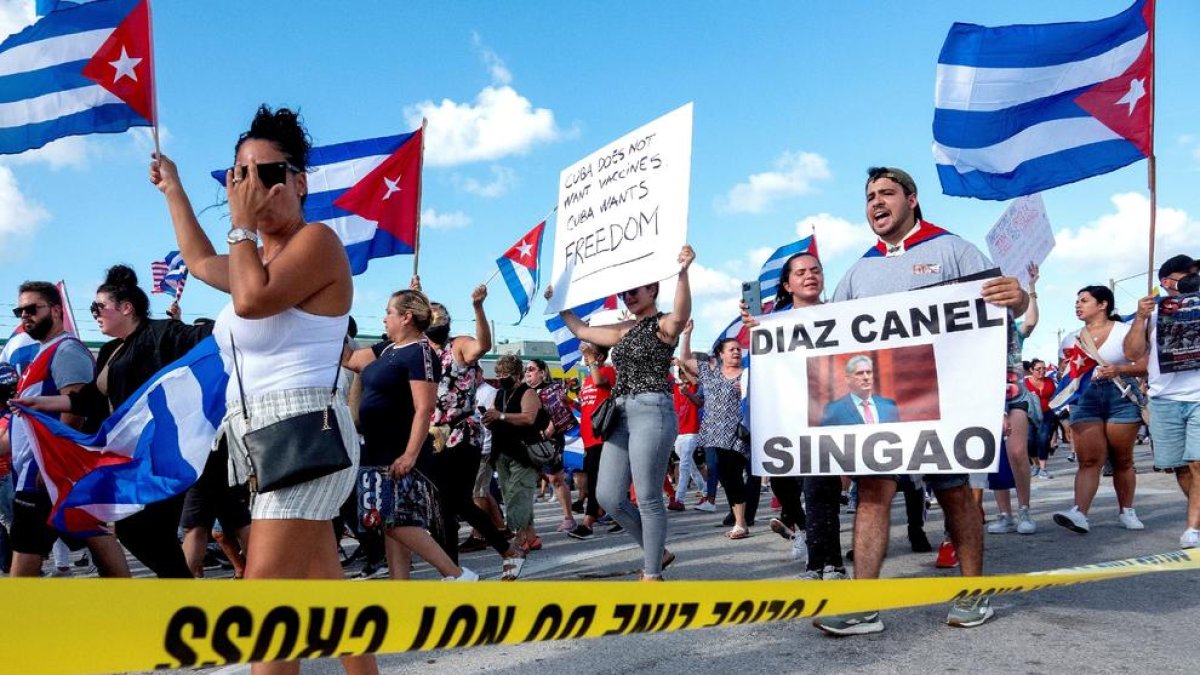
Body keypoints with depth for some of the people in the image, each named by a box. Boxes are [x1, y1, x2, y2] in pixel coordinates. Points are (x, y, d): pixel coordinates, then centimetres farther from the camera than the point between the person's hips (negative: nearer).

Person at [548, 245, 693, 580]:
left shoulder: (664, 325, -3)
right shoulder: (624, 329, 20)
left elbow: (681, 315, -28)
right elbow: (582, 330, 31)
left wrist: (683, 272, -43)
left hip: (652, 411, -8)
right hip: (621, 415, 8)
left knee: (647, 497, -5)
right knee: (608, 496, 5)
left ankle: (652, 573, 9)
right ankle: (657, 552, 22)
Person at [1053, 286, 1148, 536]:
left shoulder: (1125, 331, 3)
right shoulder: (1071, 339, 15)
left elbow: (1145, 366, -4)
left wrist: (1119, 369, -19)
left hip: (1120, 396, -2)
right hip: (1085, 398, 2)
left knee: (1122, 459, 5)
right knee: (1088, 460, -10)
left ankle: (1126, 511, 19)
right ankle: (1079, 513, -21)